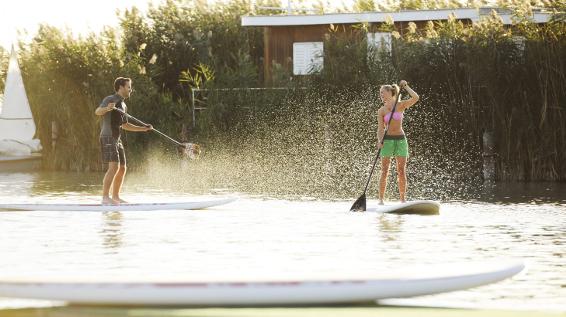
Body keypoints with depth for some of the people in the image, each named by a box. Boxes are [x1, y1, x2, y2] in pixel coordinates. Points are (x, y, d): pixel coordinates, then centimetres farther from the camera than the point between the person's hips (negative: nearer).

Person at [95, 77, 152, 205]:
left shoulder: (123, 106, 21)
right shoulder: (110, 99, -7)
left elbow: (125, 125, 30)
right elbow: (97, 112, -24)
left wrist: (143, 129, 25)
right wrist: (107, 108, -46)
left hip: (117, 139, 10)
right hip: (108, 138, -10)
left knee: (122, 169, 11)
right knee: (114, 167, -21)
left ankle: (115, 197, 20)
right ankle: (105, 197, -25)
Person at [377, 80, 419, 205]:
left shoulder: (401, 105, 2)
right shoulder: (381, 111, 3)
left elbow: (415, 98, -13)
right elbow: (380, 128, -2)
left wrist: (405, 86, -7)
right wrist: (379, 140, -19)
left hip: (401, 139, 0)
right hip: (387, 140, 0)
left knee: (401, 171, 1)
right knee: (385, 171, -3)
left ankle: (402, 199, 5)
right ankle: (381, 199, -1)